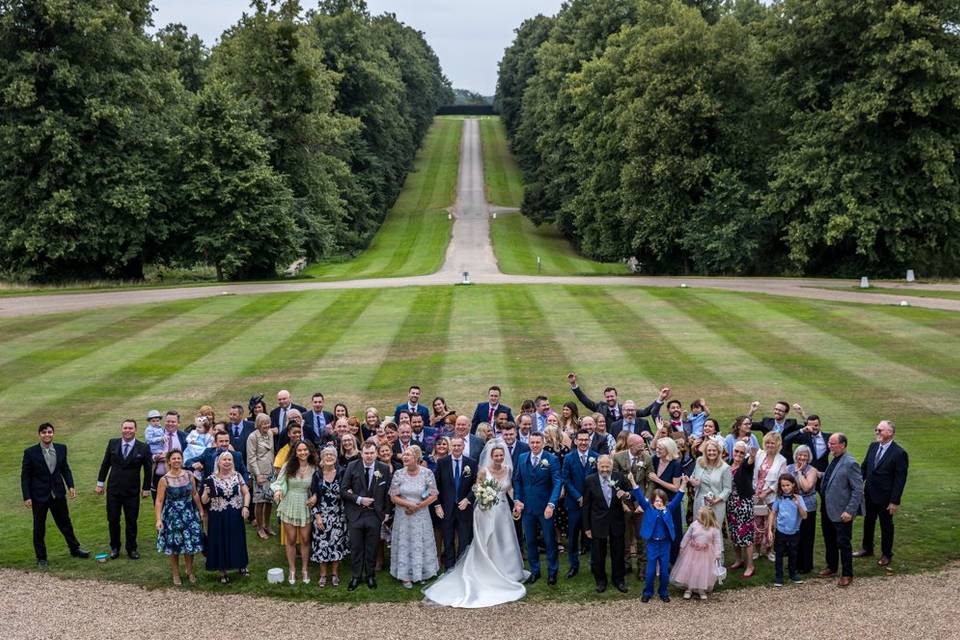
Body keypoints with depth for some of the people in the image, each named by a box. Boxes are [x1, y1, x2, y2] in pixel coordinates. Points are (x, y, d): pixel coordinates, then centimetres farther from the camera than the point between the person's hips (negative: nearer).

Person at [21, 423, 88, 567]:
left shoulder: (61, 448, 0)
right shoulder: (30, 452, -11)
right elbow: (25, 476, -7)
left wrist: (71, 486, -2)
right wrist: (27, 497, -11)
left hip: (58, 494, 3)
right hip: (39, 496, -3)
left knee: (65, 523, 15)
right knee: (39, 528, 9)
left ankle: (74, 549, 31)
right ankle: (41, 558, 22)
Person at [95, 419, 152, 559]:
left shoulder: (143, 448, -8)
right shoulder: (113, 443, -2)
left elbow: (148, 470, 0)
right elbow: (105, 464, 6)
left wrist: (146, 488, 1)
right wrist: (100, 483, 6)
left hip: (132, 491, -2)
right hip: (113, 489, 2)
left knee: (131, 521, 6)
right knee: (113, 520, 8)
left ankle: (131, 548, 20)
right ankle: (114, 547, 24)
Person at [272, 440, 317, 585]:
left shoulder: (314, 468, -4)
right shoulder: (288, 466, -7)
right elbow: (278, 482, -3)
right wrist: (277, 490, -23)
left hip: (305, 507, 1)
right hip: (289, 506, -1)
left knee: (305, 540, 8)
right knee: (291, 540, 8)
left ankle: (305, 569, 23)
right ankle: (292, 570, 21)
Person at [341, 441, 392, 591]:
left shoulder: (384, 469, -2)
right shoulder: (352, 466, -3)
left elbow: (387, 492, 2)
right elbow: (343, 490, -3)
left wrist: (385, 512, -2)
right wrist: (359, 499, -13)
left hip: (375, 515, 0)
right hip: (355, 515, 0)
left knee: (372, 548, 10)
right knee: (356, 547, 7)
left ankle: (370, 575, 26)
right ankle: (356, 576, 20)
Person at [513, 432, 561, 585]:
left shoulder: (552, 459, -9)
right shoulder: (522, 458, 4)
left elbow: (557, 483, -13)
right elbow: (517, 480, 9)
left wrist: (551, 504, -23)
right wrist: (517, 500, -1)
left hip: (545, 508, -3)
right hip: (526, 507, 4)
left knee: (550, 541, 7)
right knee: (530, 541, 12)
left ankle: (552, 572, 22)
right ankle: (534, 571, 26)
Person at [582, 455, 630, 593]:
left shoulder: (619, 478, -5)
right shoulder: (590, 480, -9)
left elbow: (631, 494, 6)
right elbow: (586, 505, -5)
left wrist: (626, 495, -20)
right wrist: (586, 527, -5)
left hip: (617, 523, 1)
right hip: (598, 523, -1)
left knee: (618, 554, 13)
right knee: (598, 555, 10)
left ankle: (619, 580, 30)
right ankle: (600, 581, 28)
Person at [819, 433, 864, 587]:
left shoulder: (850, 463, -18)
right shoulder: (834, 460, 6)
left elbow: (858, 490, -18)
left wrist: (849, 511, -20)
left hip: (841, 513, -8)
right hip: (827, 510, 8)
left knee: (843, 544, 3)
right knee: (829, 541, 20)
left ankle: (847, 574, 17)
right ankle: (831, 567, 36)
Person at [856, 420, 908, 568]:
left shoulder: (899, 453, -18)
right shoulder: (873, 446, 1)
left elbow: (900, 480, -16)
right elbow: (864, 467, 9)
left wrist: (895, 501, -16)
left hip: (885, 498, -6)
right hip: (869, 494, 6)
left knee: (886, 526, 11)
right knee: (868, 522, 20)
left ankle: (886, 554, 28)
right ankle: (867, 548, 37)